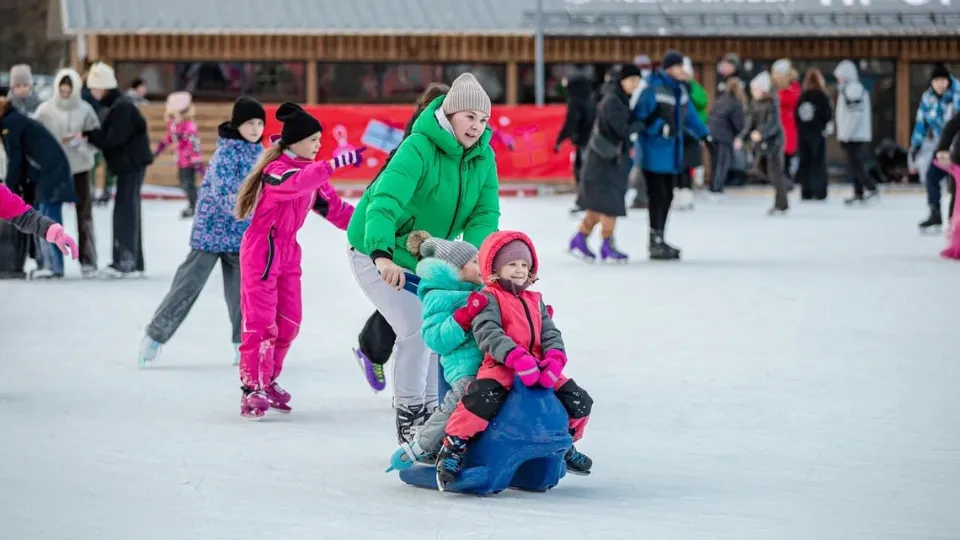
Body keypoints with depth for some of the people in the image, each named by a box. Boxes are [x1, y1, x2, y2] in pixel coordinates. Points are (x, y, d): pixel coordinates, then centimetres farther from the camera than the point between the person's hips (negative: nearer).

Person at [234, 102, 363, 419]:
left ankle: (268, 381, 25)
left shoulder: (312, 173, 9)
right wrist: (335, 163, -49)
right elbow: (297, 183, -40)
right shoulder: (276, 169, -17)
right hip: (262, 252, -8)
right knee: (261, 323, -9)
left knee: (289, 322, 11)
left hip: (288, 254, 9)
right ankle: (252, 389, -5)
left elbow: (334, 207, 8)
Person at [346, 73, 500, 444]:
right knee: (416, 328, -16)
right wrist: (382, 255, -57)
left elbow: (485, 214, -13)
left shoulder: (483, 156, -9)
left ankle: (430, 412, 21)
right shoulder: (419, 148, -30)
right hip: (377, 253, -7)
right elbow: (386, 200, -42)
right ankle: (408, 417, -4)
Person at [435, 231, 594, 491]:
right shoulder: (488, 299, 0)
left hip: (538, 370, 7)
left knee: (580, 400, 1)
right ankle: (453, 449, -25)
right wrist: (518, 358, -29)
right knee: (483, 396, -36)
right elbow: (487, 333, -16)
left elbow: (550, 334, 13)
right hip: (500, 366, -7)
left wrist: (554, 360, -10)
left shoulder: (535, 302, 23)